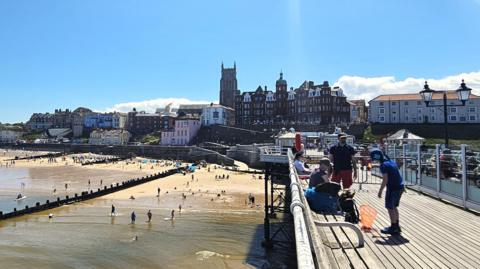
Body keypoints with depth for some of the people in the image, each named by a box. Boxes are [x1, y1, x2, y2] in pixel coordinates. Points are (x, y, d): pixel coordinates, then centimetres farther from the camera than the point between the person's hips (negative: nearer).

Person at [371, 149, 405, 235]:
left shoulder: (383, 165, -15)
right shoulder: (392, 162, 12)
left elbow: (385, 180, -18)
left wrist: (380, 191, -10)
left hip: (393, 188, -9)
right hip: (400, 186, 9)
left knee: (390, 208, 1)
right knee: (394, 207, 19)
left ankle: (393, 228, 7)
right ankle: (397, 226, 27)